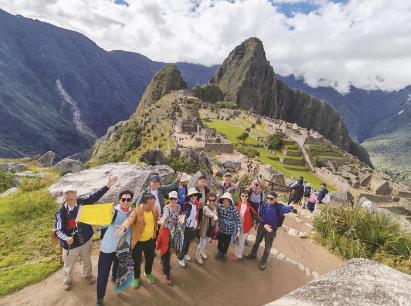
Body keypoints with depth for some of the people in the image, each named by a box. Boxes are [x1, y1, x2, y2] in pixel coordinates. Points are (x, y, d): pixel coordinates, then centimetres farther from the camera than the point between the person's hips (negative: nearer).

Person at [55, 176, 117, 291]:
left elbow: (95, 196, -23)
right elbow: (59, 230, -24)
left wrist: (107, 186, -35)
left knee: (87, 260, 26)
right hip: (71, 243, -2)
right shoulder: (61, 212, -22)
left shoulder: (82, 201, -16)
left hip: (86, 239, 2)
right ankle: (68, 279, 53)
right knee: (69, 264, 23)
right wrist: (66, 238, -44)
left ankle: (87, 274, 54)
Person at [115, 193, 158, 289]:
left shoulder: (154, 209, -11)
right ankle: (136, 277, 45)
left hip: (150, 240, 4)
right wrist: (123, 228, -66)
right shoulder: (136, 211, -27)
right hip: (138, 241, -4)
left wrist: (155, 232, 7)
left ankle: (148, 273, 53)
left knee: (150, 258, 22)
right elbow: (129, 219, -46)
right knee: (137, 261, 15)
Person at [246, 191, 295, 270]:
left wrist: (291, 207, -62)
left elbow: (286, 209, -39)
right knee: (257, 241, 23)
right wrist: (264, 224, -19)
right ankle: (253, 254, 48)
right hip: (261, 226, 3)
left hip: (272, 229, -2)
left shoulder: (279, 206, -20)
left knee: (268, 246, 12)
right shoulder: (264, 204, -13)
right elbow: (259, 215, -7)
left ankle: (263, 262, 34)